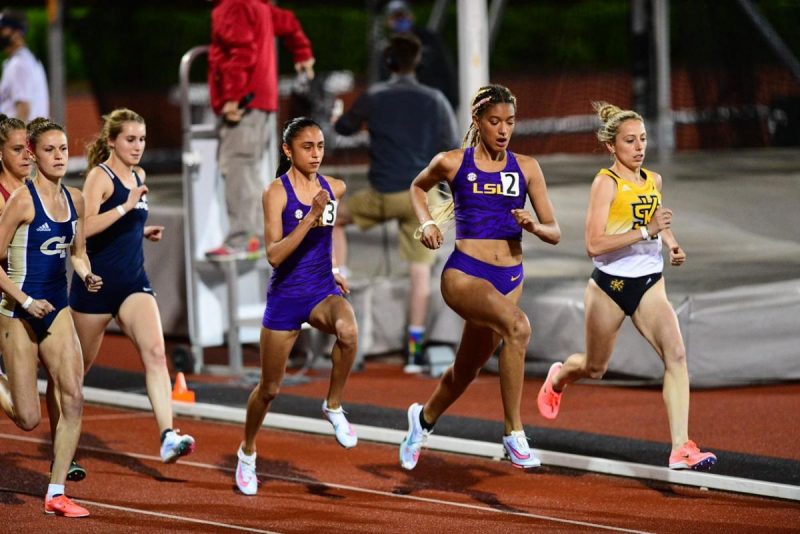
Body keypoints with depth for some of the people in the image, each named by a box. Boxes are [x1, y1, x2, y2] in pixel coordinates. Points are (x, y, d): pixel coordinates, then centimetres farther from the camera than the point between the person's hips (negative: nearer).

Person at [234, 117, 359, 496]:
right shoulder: (277, 192, -13)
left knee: (348, 330, -35)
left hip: (323, 291, 3)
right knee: (269, 388, 10)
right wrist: (311, 216, -29)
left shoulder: (335, 188, 1)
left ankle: (334, 407, -14)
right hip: (286, 296, -3)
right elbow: (273, 255, -23)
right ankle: (247, 452, 36)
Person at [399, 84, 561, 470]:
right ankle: (513, 432, -27)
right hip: (464, 273, -4)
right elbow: (418, 186, 22)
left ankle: (424, 418, 48)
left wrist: (533, 226, -15)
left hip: (509, 278, 4)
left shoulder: (526, 168, 5)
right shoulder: (452, 163, -1)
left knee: (467, 369, 16)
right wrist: (427, 222, 5)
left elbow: (554, 233, 7)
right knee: (517, 326, -33)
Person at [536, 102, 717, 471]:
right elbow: (594, 244, -24)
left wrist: (672, 243, 8)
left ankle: (681, 448, -23)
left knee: (675, 354, -18)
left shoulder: (654, 181, 5)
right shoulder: (606, 182, -14)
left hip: (649, 284, 4)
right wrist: (646, 232, -30)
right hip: (610, 286, -4)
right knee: (595, 368, 15)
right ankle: (558, 376, 54)